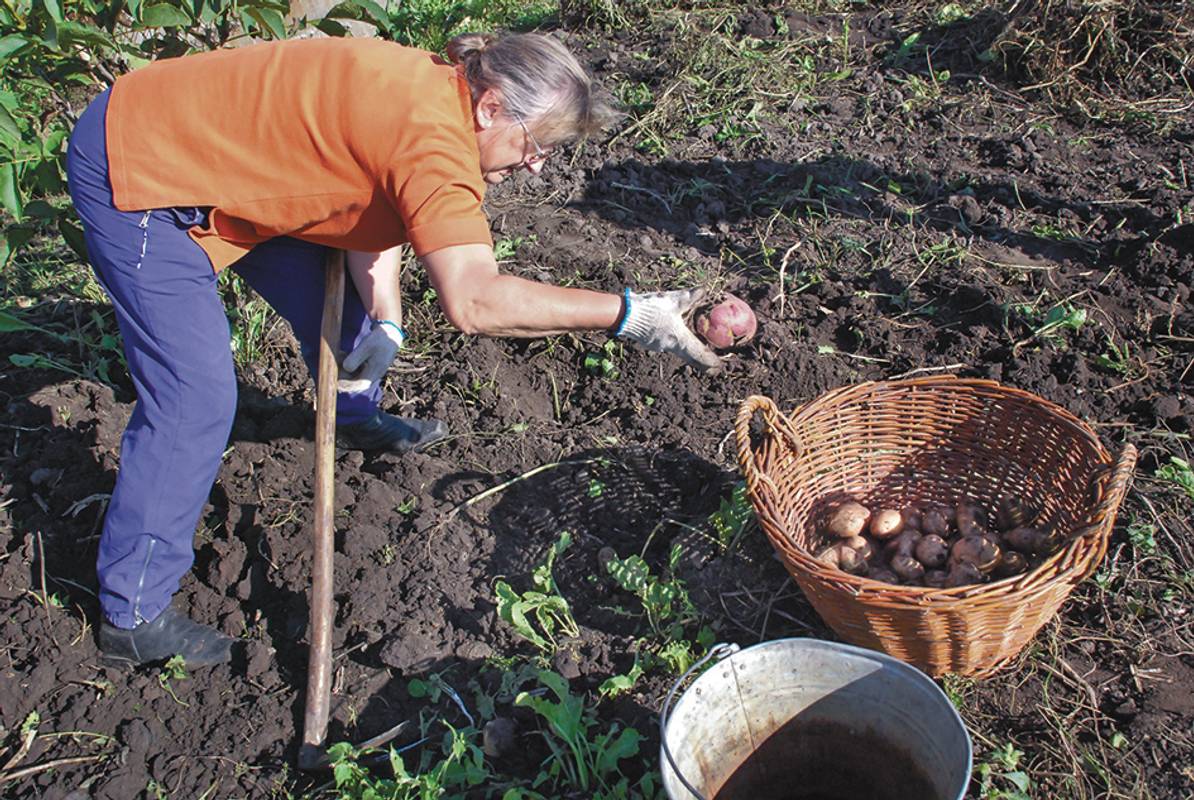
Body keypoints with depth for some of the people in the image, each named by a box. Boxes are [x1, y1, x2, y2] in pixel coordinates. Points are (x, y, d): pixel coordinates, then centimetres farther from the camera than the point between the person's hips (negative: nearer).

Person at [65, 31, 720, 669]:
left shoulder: (435, 93, -1)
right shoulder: (432, 137, -31)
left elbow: (372, 206, 8)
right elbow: (473, 302, -42)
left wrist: (386, 322, -4)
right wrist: (628, 315, -38)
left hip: (201, 142, 10)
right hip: (133, 179, -9)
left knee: (326, 285, 18)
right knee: (195, 402, -12)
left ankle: (357, 417, 47)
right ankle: (133, 617, 0)